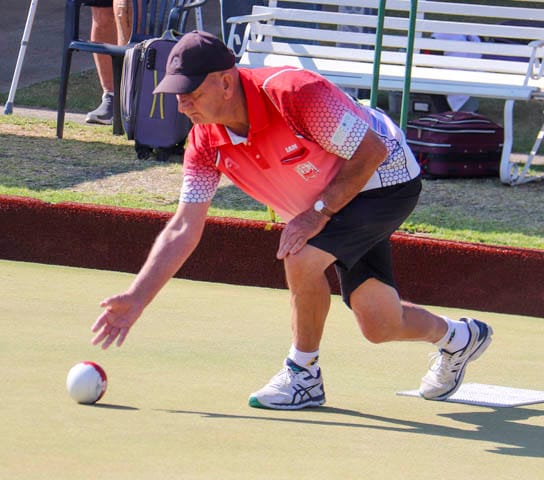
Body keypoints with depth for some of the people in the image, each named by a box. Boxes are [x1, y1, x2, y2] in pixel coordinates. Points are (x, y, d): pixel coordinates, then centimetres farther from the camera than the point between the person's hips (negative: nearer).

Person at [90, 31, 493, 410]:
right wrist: (136, 299, -15)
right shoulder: (206, 141, -13)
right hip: (327, 203, 7)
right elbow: (183, 230, -8)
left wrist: (320, 211, -28)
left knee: (302, 258, -29)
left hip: (385, 178, -7)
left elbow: (372, 150, -25)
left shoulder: (291, 93, -34)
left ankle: (304, 375, -7)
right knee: (380, 327, 7)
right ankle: (458, 337, 40)